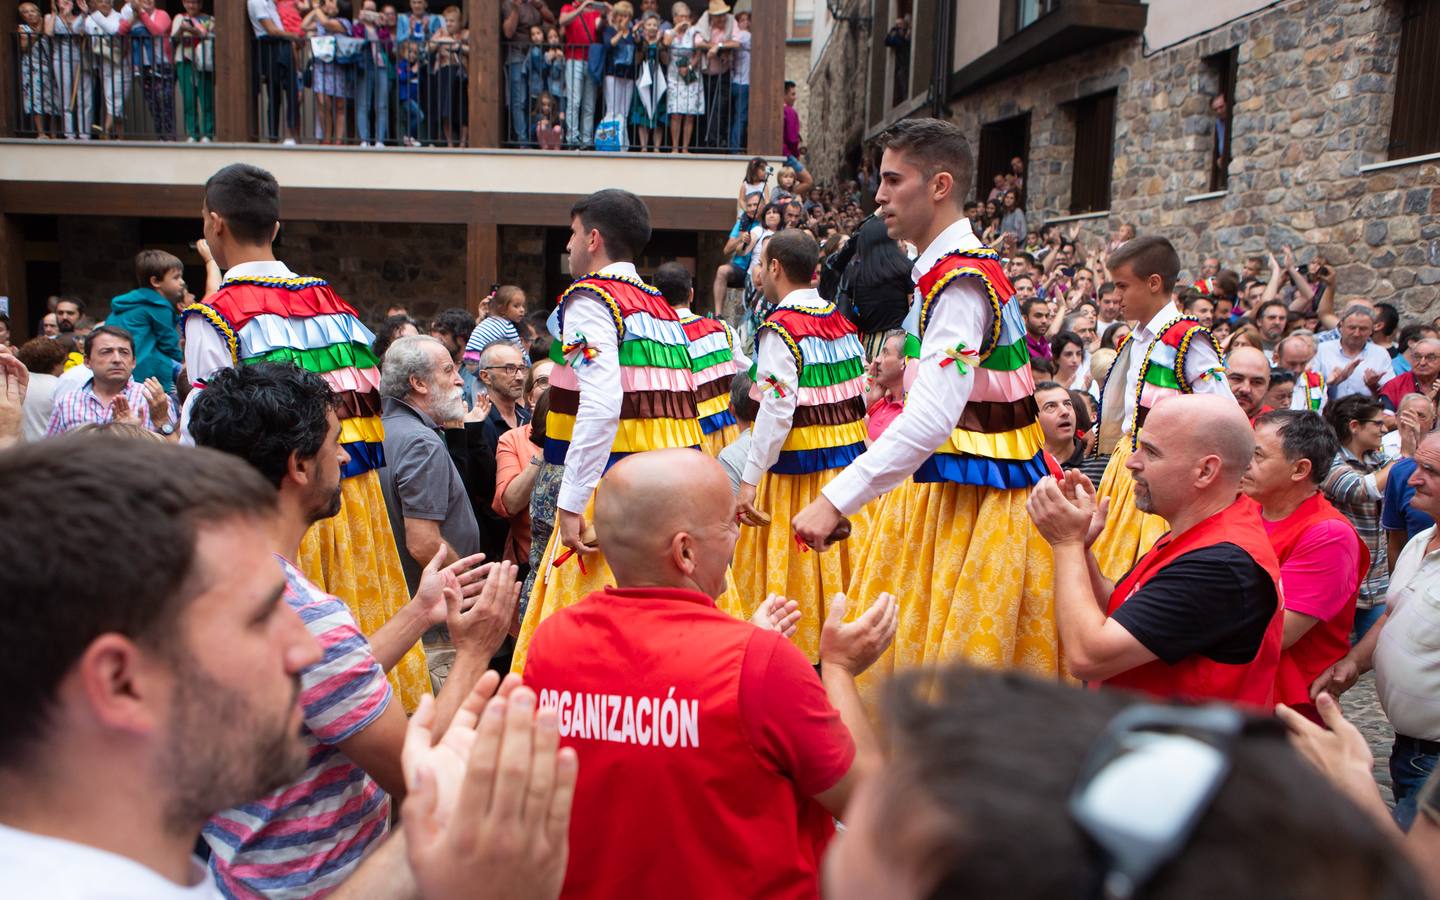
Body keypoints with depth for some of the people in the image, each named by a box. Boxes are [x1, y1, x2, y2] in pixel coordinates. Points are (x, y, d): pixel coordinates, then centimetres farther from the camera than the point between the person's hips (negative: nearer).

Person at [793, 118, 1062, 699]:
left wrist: (836, 500, -30)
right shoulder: (957, 269, 13)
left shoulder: (959, 280, -19)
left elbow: (931, 419, -29)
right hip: (943, 490, 10)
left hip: (974, 500, -10)